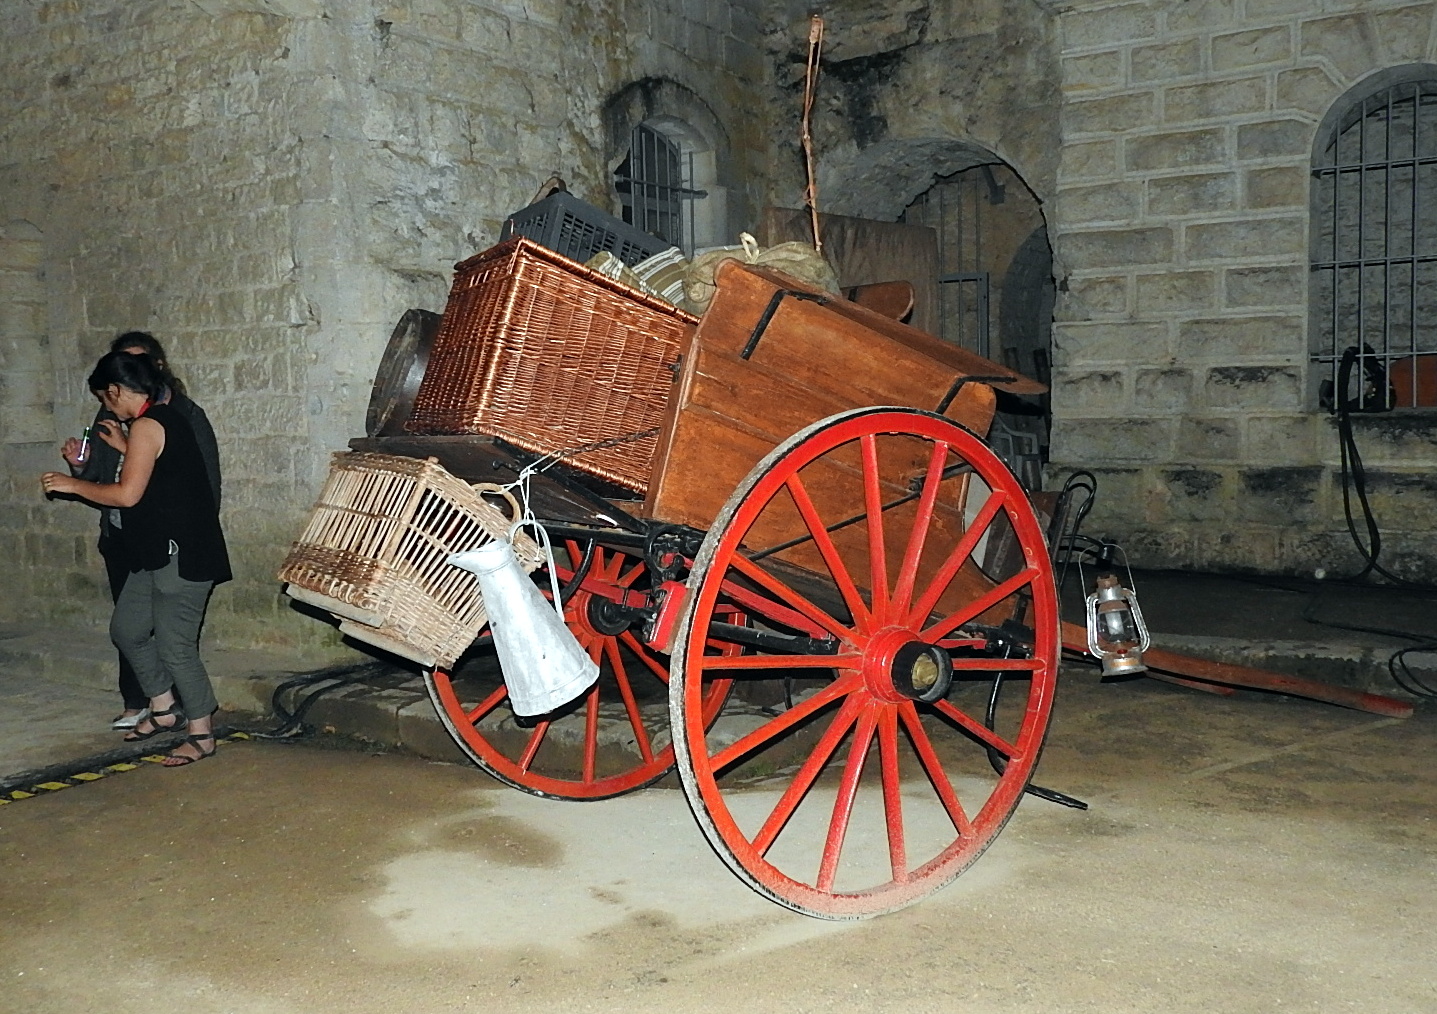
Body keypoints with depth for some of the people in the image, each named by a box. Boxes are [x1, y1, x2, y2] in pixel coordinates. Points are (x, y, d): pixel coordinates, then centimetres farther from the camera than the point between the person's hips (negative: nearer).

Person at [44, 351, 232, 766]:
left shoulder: (147, 426, -16)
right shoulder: (166, 418, 14)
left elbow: (127, 494, -21)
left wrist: (71, 484, -8)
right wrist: (124, 448, 21)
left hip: (181, 555, -11)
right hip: (158, 552, 11)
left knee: (175, 645, -4)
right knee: (127, 629, 18)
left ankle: (201, 734, 7)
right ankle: (164, 708, 29)